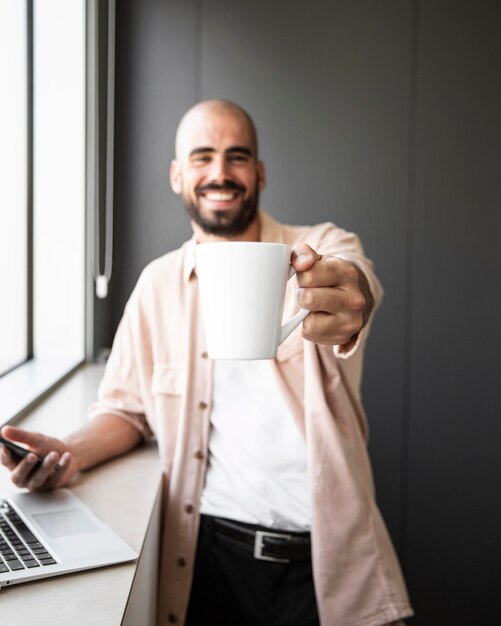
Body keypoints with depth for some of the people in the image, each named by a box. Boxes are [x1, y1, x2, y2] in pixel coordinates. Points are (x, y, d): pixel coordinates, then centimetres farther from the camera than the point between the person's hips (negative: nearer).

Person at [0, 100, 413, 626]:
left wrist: (343, 294, -52)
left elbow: (351, 277, -28)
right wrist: (73, 452, -11)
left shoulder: (324, 249, -4)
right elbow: (128, 408, 9)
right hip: (206, 550, 2)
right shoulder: (158, 284, 4)